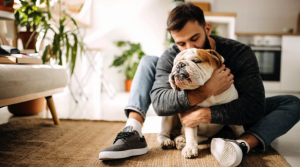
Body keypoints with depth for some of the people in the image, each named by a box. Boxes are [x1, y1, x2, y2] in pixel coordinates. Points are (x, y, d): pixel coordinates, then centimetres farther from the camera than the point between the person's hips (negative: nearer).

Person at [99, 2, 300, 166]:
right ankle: (133, 134, -30)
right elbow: (159, 102, -31)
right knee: (149, 62, -10)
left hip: (225, 117, -1)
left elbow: (255, 105, -33)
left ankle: (242, 144, -49)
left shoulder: (241, 53, -22)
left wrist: (205, 114, -41)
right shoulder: (171, 58, -16)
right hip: (188, 116, 1)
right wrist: (206, 90, -41)